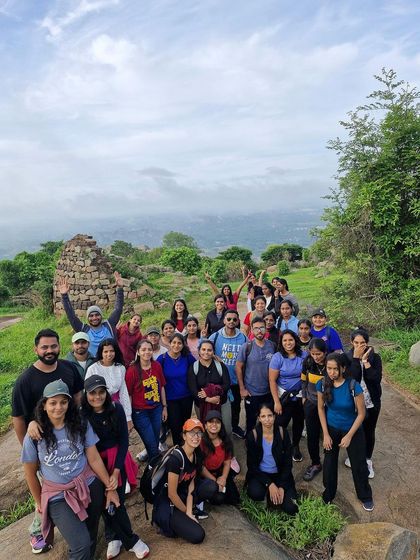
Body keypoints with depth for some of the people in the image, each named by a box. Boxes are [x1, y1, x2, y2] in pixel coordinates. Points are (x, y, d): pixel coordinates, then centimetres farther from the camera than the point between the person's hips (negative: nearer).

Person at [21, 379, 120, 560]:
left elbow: (94, 459, -3)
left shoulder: (81, 425, -8)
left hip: (90, 487, 2)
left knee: (91, 537, 13)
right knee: (82, 545, -14)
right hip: (58, 495, -2)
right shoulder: (34, 436, -12)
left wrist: (110, 488, -1)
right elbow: (30, 473, 1)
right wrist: (39, 502, 10)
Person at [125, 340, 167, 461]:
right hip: (140, 412, -4)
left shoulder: (157, 366, -4)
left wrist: (164, 407, 10)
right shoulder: (132, 370, -17)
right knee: (152, 446, 3)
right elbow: (128, 394, -11)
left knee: (155, 443, 16)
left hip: (156, 409, 4)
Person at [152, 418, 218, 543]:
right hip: (168, 504, -7)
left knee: (212, 487, -12)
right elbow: (171, 494, -23)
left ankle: (192, 508, 8)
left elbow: (191, 484, 0)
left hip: (183, 494, 7)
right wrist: (186, 512, -8)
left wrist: (189, 511, -11)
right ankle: (165, 521, 3)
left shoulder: (196, 455, -4)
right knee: (197, 536, -17)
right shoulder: (176, 458, -29)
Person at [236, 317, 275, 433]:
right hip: (251, 392, -3)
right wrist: (242, 388, -9)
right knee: (251, 420, 12)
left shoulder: (272, 346, -3)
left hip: (268, 392, 3)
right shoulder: (247, 347, -11)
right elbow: (238, 367, -7)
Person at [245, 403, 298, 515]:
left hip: (280, 475, 1)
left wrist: (282, 487, -13)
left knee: (291, 509, -17)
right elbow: (251, 465, -10)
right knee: (256, 493, -32)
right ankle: (267, 492, 4)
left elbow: (288, 462, -5)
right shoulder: (252, 435, -14)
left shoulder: (282, 432, -11)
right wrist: (269, 484, -19)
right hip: (259, 474, -1)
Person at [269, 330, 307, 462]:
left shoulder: (303, 355, -6)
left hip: (300, 396, 3)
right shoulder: (277, 357, -14)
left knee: (299, 422, 16)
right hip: (283, 396, -3)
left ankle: (295, 446, 40)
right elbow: (272, 380, -13)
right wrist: (277, 402, -14)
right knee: (281, 423, -2)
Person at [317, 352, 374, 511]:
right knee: (329, 463, 16)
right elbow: (321, 408, -5)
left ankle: (365, 496, 40)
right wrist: (326, 434, -7)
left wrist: (349, 436, -16)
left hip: (352, 429, -2)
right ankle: (328, 495, 39)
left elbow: (361, 413, -17)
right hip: (331, 429, 2)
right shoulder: (322, 384, -18)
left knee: (358, 465, 14)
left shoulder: (354, 387, -28)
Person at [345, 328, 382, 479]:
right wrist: (356, 358, -27)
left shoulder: (375, 357, -8)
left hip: (372, 403, 1)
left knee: (369, 432, 15)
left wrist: (365, 360, -24)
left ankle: (368, 460, 37)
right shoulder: (347, 358, -11)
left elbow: (377, 379, -21)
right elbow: (351, 378, -25)